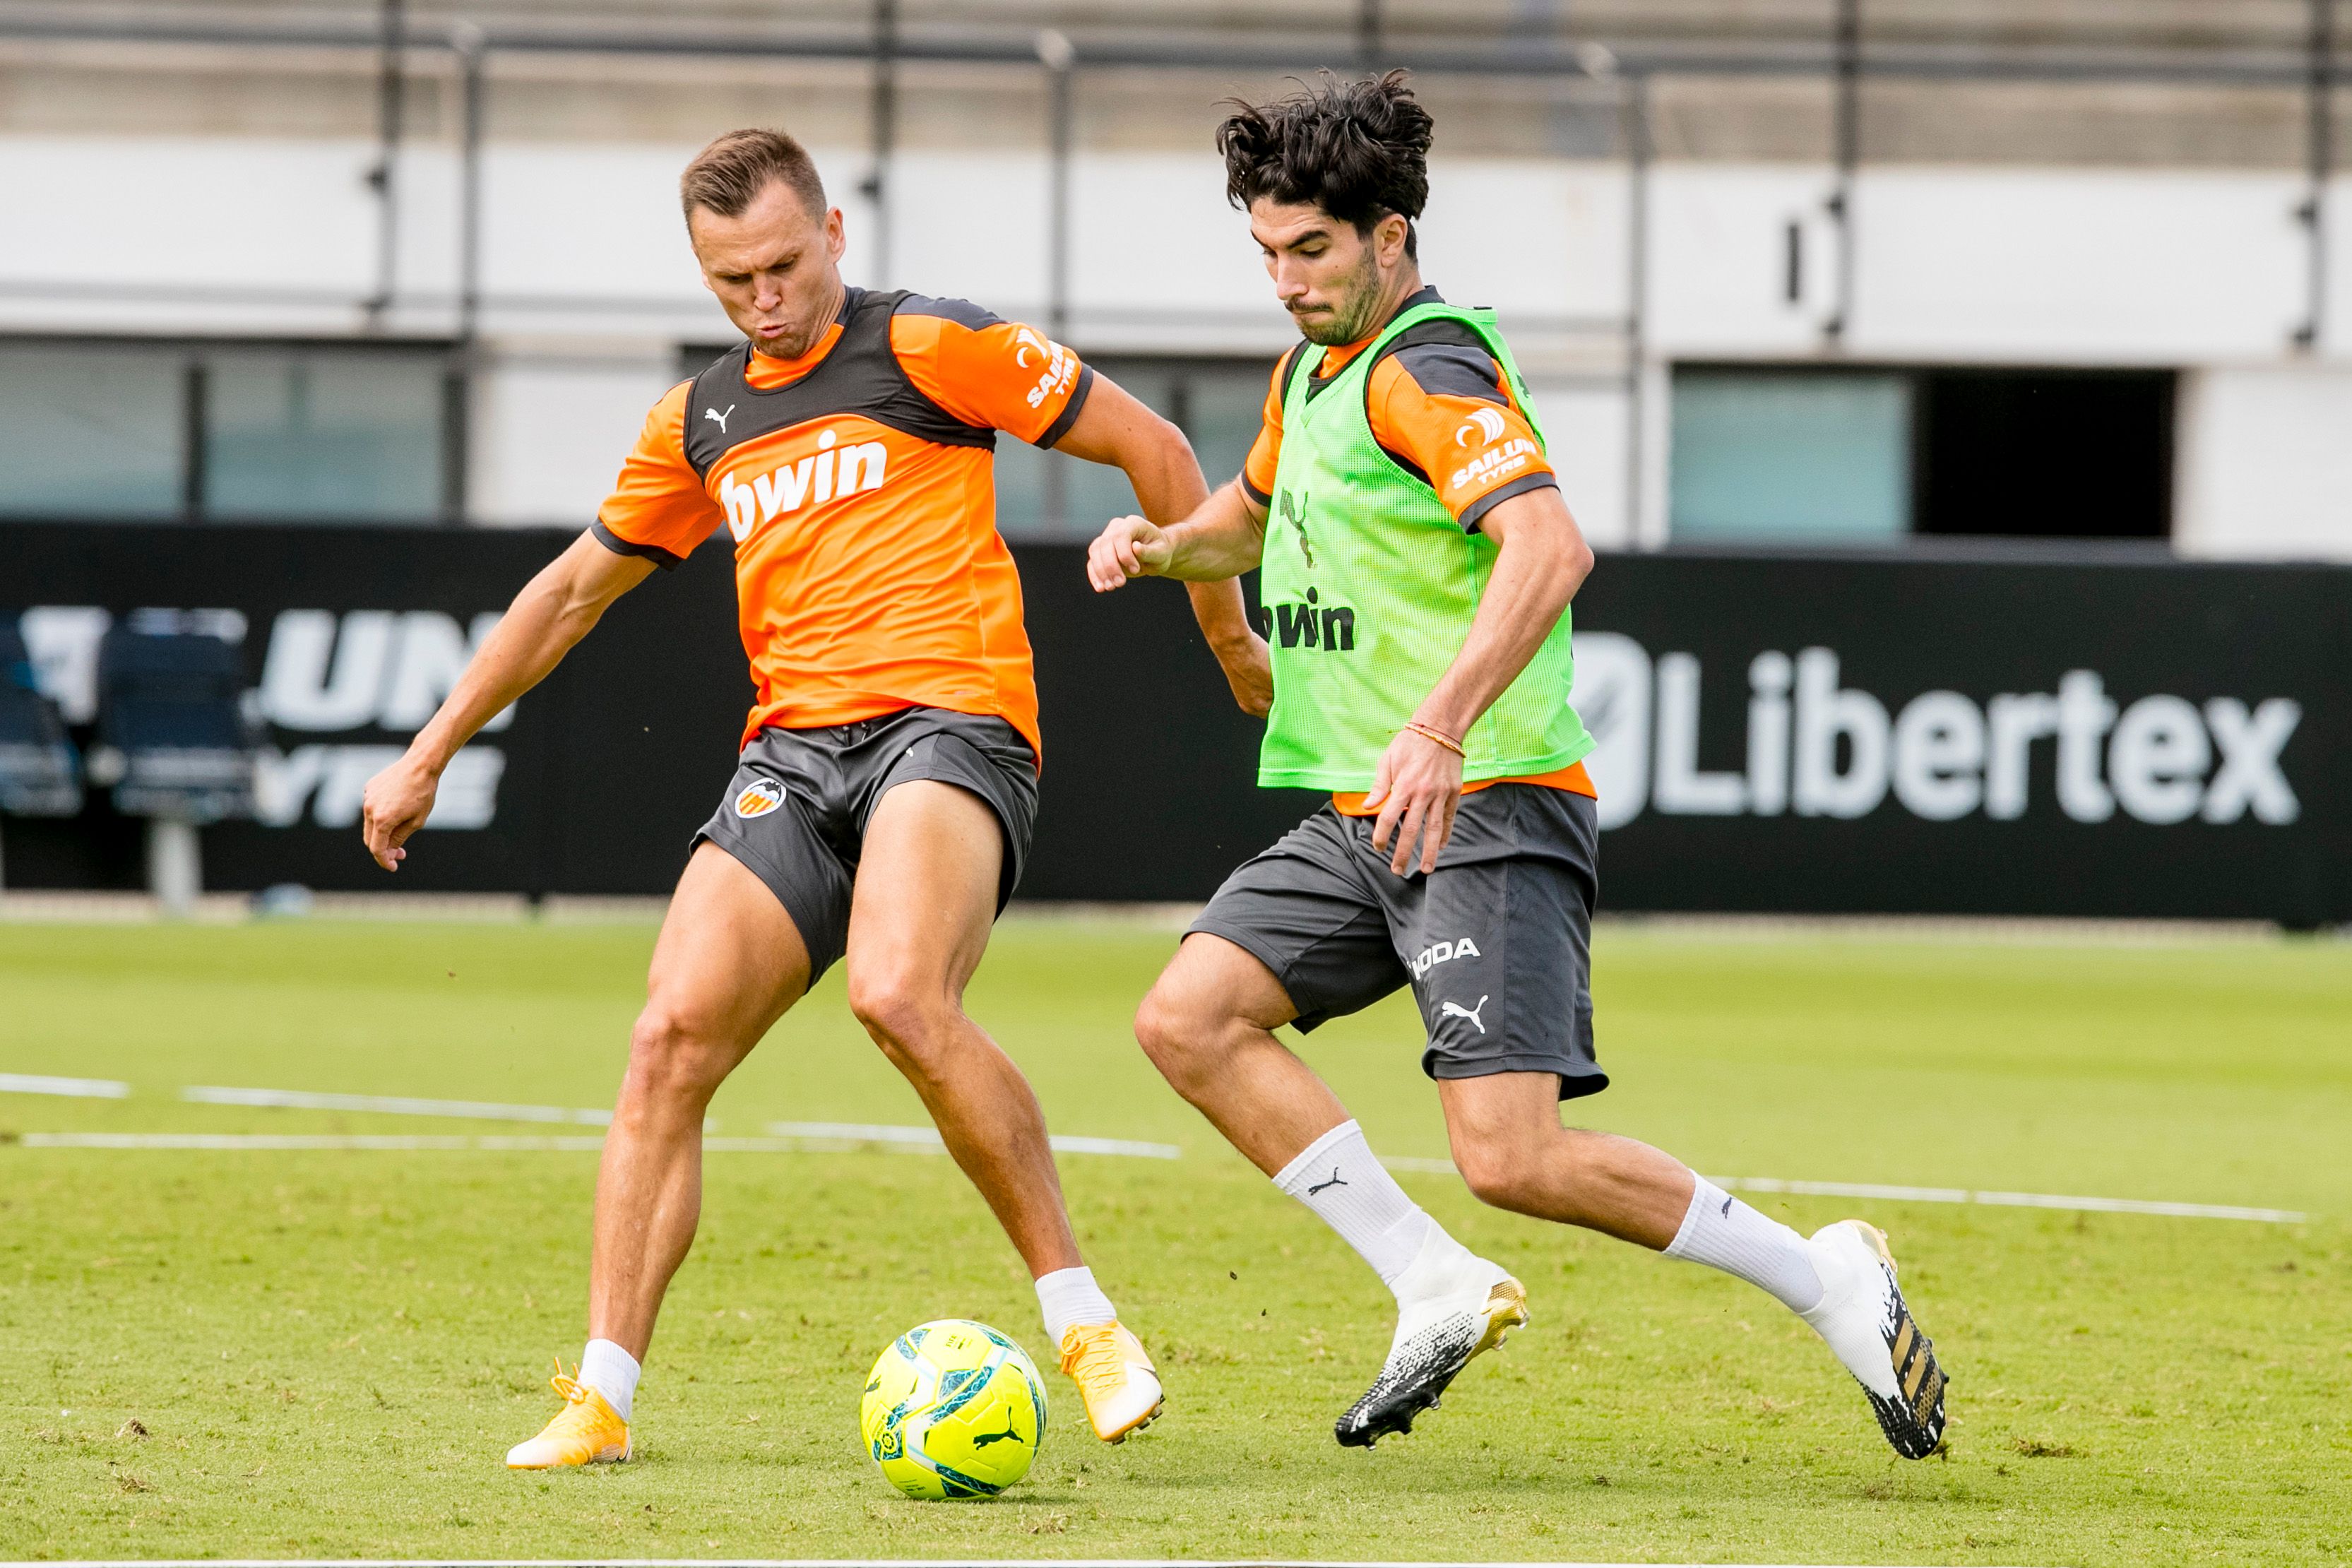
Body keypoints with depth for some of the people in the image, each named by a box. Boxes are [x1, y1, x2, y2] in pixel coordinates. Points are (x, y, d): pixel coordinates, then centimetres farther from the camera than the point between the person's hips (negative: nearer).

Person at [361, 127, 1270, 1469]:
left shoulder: (924, 350, 2)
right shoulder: (700, 425, 20)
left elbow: (1148, 443, 5)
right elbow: (576, 590, 31)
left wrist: (1231, 635, 7)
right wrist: (429, 756, 31)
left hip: (948, 718, -6)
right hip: (791, 751, 6)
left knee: (900, 998, -32)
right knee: (671, 1040, -11)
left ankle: (1083, 1321, -20)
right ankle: (603, 1395, -7)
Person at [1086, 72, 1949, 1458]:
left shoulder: (1429, 369, -14)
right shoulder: (1315, 372, 17)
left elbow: (1549, 547, -30)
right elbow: (1258, 511, 38)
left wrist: (1439, 727, -39)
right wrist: (1163, 544, 15)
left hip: (1486, 815, -9)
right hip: (1360, 820, 9)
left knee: (1513, 1157, -18)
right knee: (1190, 1018, -7)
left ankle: (1827, 1283, -1)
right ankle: (1439, 1291, 0)